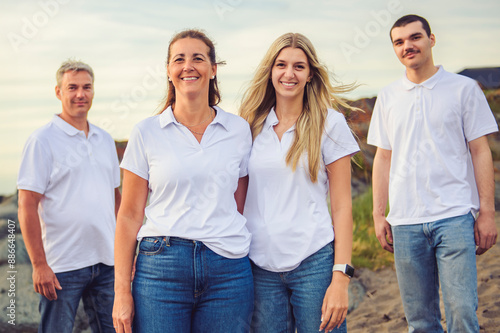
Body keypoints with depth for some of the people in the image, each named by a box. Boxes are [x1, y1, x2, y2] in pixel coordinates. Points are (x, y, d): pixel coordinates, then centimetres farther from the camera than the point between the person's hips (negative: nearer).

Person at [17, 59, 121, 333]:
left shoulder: (105, 140, 13)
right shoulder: (43, 140, -5)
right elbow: (27, 207, -9)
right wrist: (39, 265, -14)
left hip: (106, 262, 5)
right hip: (62, 267, -5)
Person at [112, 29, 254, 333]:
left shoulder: (239, 130, 7)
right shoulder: (147, 133, 3)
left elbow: (240, 206, 11)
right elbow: (130, 215, 3)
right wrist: (122, 290, -1)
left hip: (228, 270, 1)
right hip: (161, 266, -1)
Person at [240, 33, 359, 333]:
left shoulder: (329, 123, -1)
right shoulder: (253, 125, 8)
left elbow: (342, 206, -3)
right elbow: (240, 196, 13)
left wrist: (341, 278, -10)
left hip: (314, 262, -3)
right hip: (261, 265, 3)